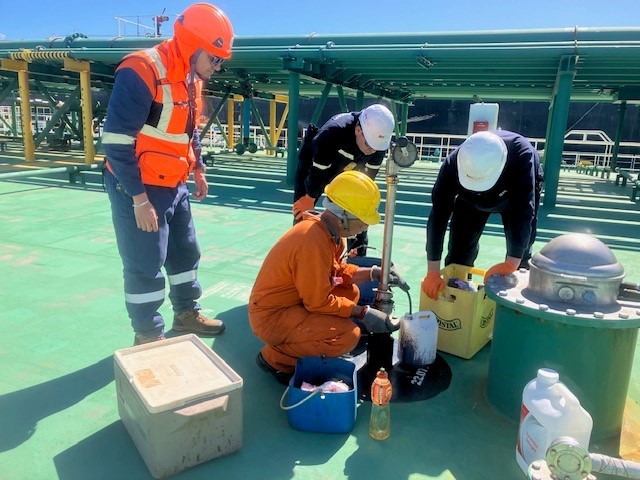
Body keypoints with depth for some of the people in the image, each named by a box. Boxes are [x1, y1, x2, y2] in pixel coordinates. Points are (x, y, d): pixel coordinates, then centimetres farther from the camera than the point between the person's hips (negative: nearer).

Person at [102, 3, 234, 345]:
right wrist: (139, 199, -23)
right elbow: (116, 142, -24)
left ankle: (187, 314, 36)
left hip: (174, 185, 9)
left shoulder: (191, 77, 6)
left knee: (185, 251, 18)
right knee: (146, 265, 1)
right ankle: (148, 336, 18)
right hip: (138, 188, -8)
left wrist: (198, 169, 16)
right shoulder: (141, 72, -22)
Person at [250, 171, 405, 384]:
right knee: (349, 335, -23)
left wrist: (373, 273, 0)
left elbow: (338, 270, 12)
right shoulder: (314, 242, -29)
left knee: (351, 292, 12)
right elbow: (319, 302, -23)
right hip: (271, 317, -10)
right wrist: (364, 313, -15)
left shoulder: (329, 230, 0)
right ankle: (276, 358, -3)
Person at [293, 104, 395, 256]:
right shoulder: (332, 132, -42)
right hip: (313, 165, -4)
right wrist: (310, 198, -16)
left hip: (348, 170, 4)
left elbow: (368, 175, -14)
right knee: (302, 212, -9)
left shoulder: (379, 136, -26)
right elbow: (317, 172, -29)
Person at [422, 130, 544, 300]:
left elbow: (524, 212, -44)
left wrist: (511, 264, -50)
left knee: (521, 256, -5)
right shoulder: (452, 164, -38)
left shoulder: (522, 154, -44)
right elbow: (438, 216, -36)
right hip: (470, 199, 1)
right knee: (459, 251, 1)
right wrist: (433, 272, -37)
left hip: (517, 195, -1)